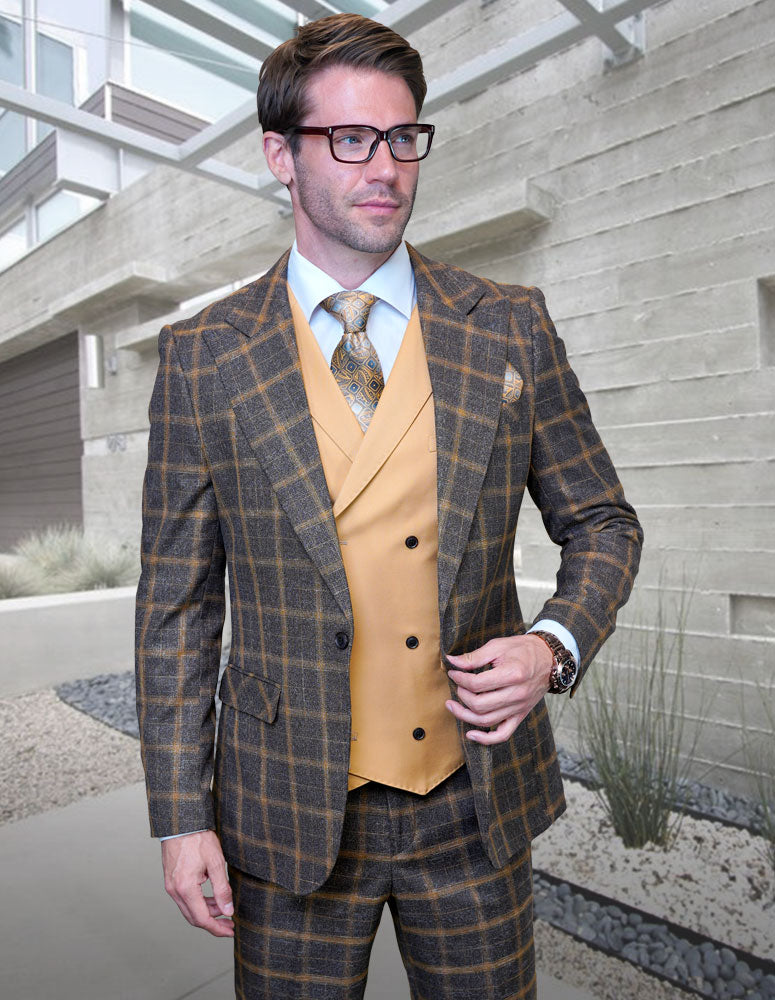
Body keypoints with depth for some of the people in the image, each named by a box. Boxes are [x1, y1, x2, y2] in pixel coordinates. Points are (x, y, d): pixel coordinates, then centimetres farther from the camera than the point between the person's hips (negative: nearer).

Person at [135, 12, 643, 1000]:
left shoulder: (509, 327, -2)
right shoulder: (203, 356, -5)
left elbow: (601, 521, 5)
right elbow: (177, 598, -3)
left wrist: (555, 644, -13)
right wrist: (181, 814, -2)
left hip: (476, 798, 2)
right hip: (290, 809, 0)